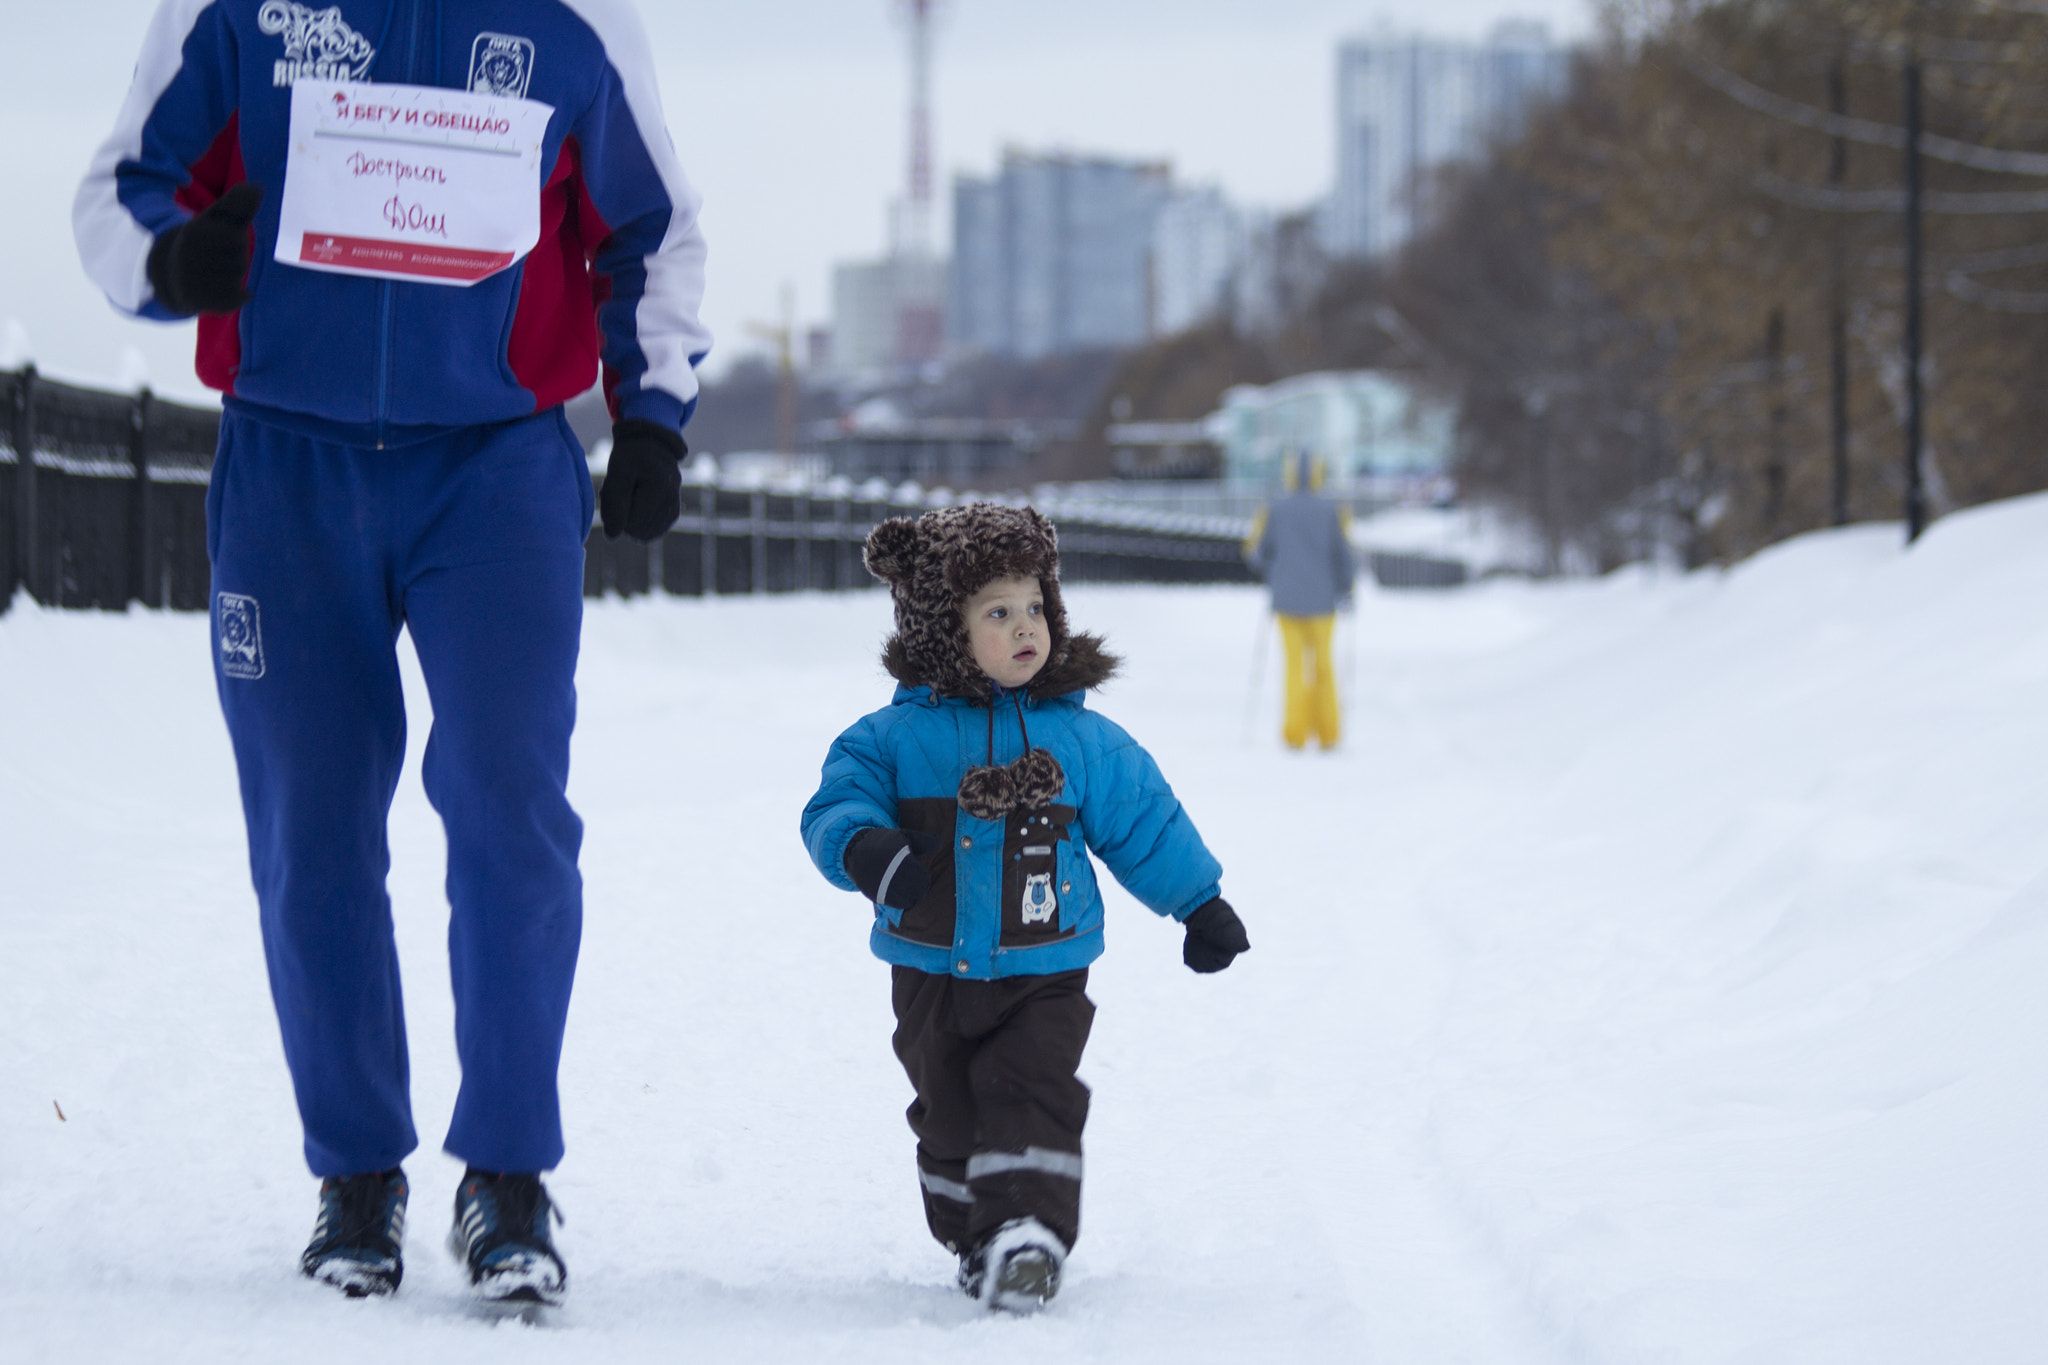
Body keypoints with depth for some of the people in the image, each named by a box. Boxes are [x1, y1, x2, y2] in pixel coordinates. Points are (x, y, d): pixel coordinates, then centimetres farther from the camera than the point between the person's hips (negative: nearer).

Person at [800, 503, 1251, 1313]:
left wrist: (1202, 905, 16)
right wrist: (863, 848, -34)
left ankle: (1031, 1235, -21)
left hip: (1044, 978, -1)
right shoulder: (895, 737, -4)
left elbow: (1147, 825, 10)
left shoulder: (1084, 741, 1)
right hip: (933, 978, 1)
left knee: (1031, 1097, -17)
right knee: (949, 1117, 11)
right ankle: (977, 1242, 27)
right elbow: (836, 803, -11)